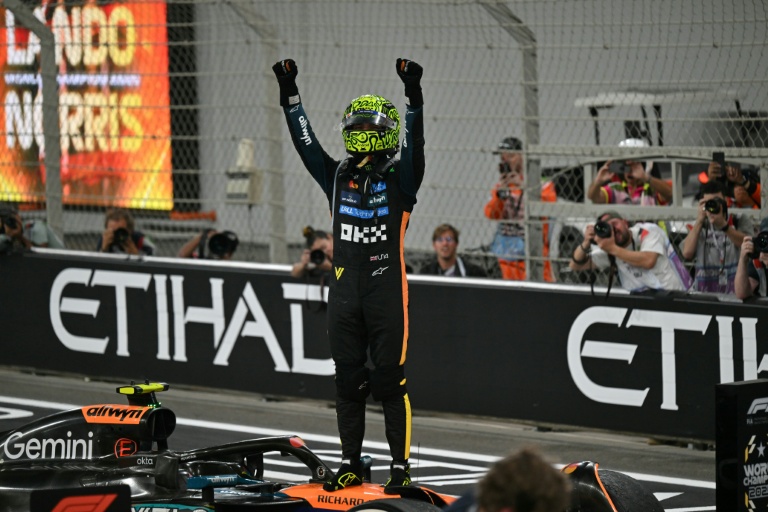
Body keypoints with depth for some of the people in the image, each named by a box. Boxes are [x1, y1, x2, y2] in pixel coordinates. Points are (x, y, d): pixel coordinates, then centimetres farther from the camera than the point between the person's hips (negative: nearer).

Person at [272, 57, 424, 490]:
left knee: (391, 380, -3)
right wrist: (289, 93, 1)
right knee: (349, 381, 9)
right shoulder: (338, 176, 11)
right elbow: (306, 141, 8)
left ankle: (401, 466, 3)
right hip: (345, 291, 5)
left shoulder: (400, 178, 0)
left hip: (387, 291, -4)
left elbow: (414, 144, -14)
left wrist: (414, 94, -26)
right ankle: (351, 463, 17)